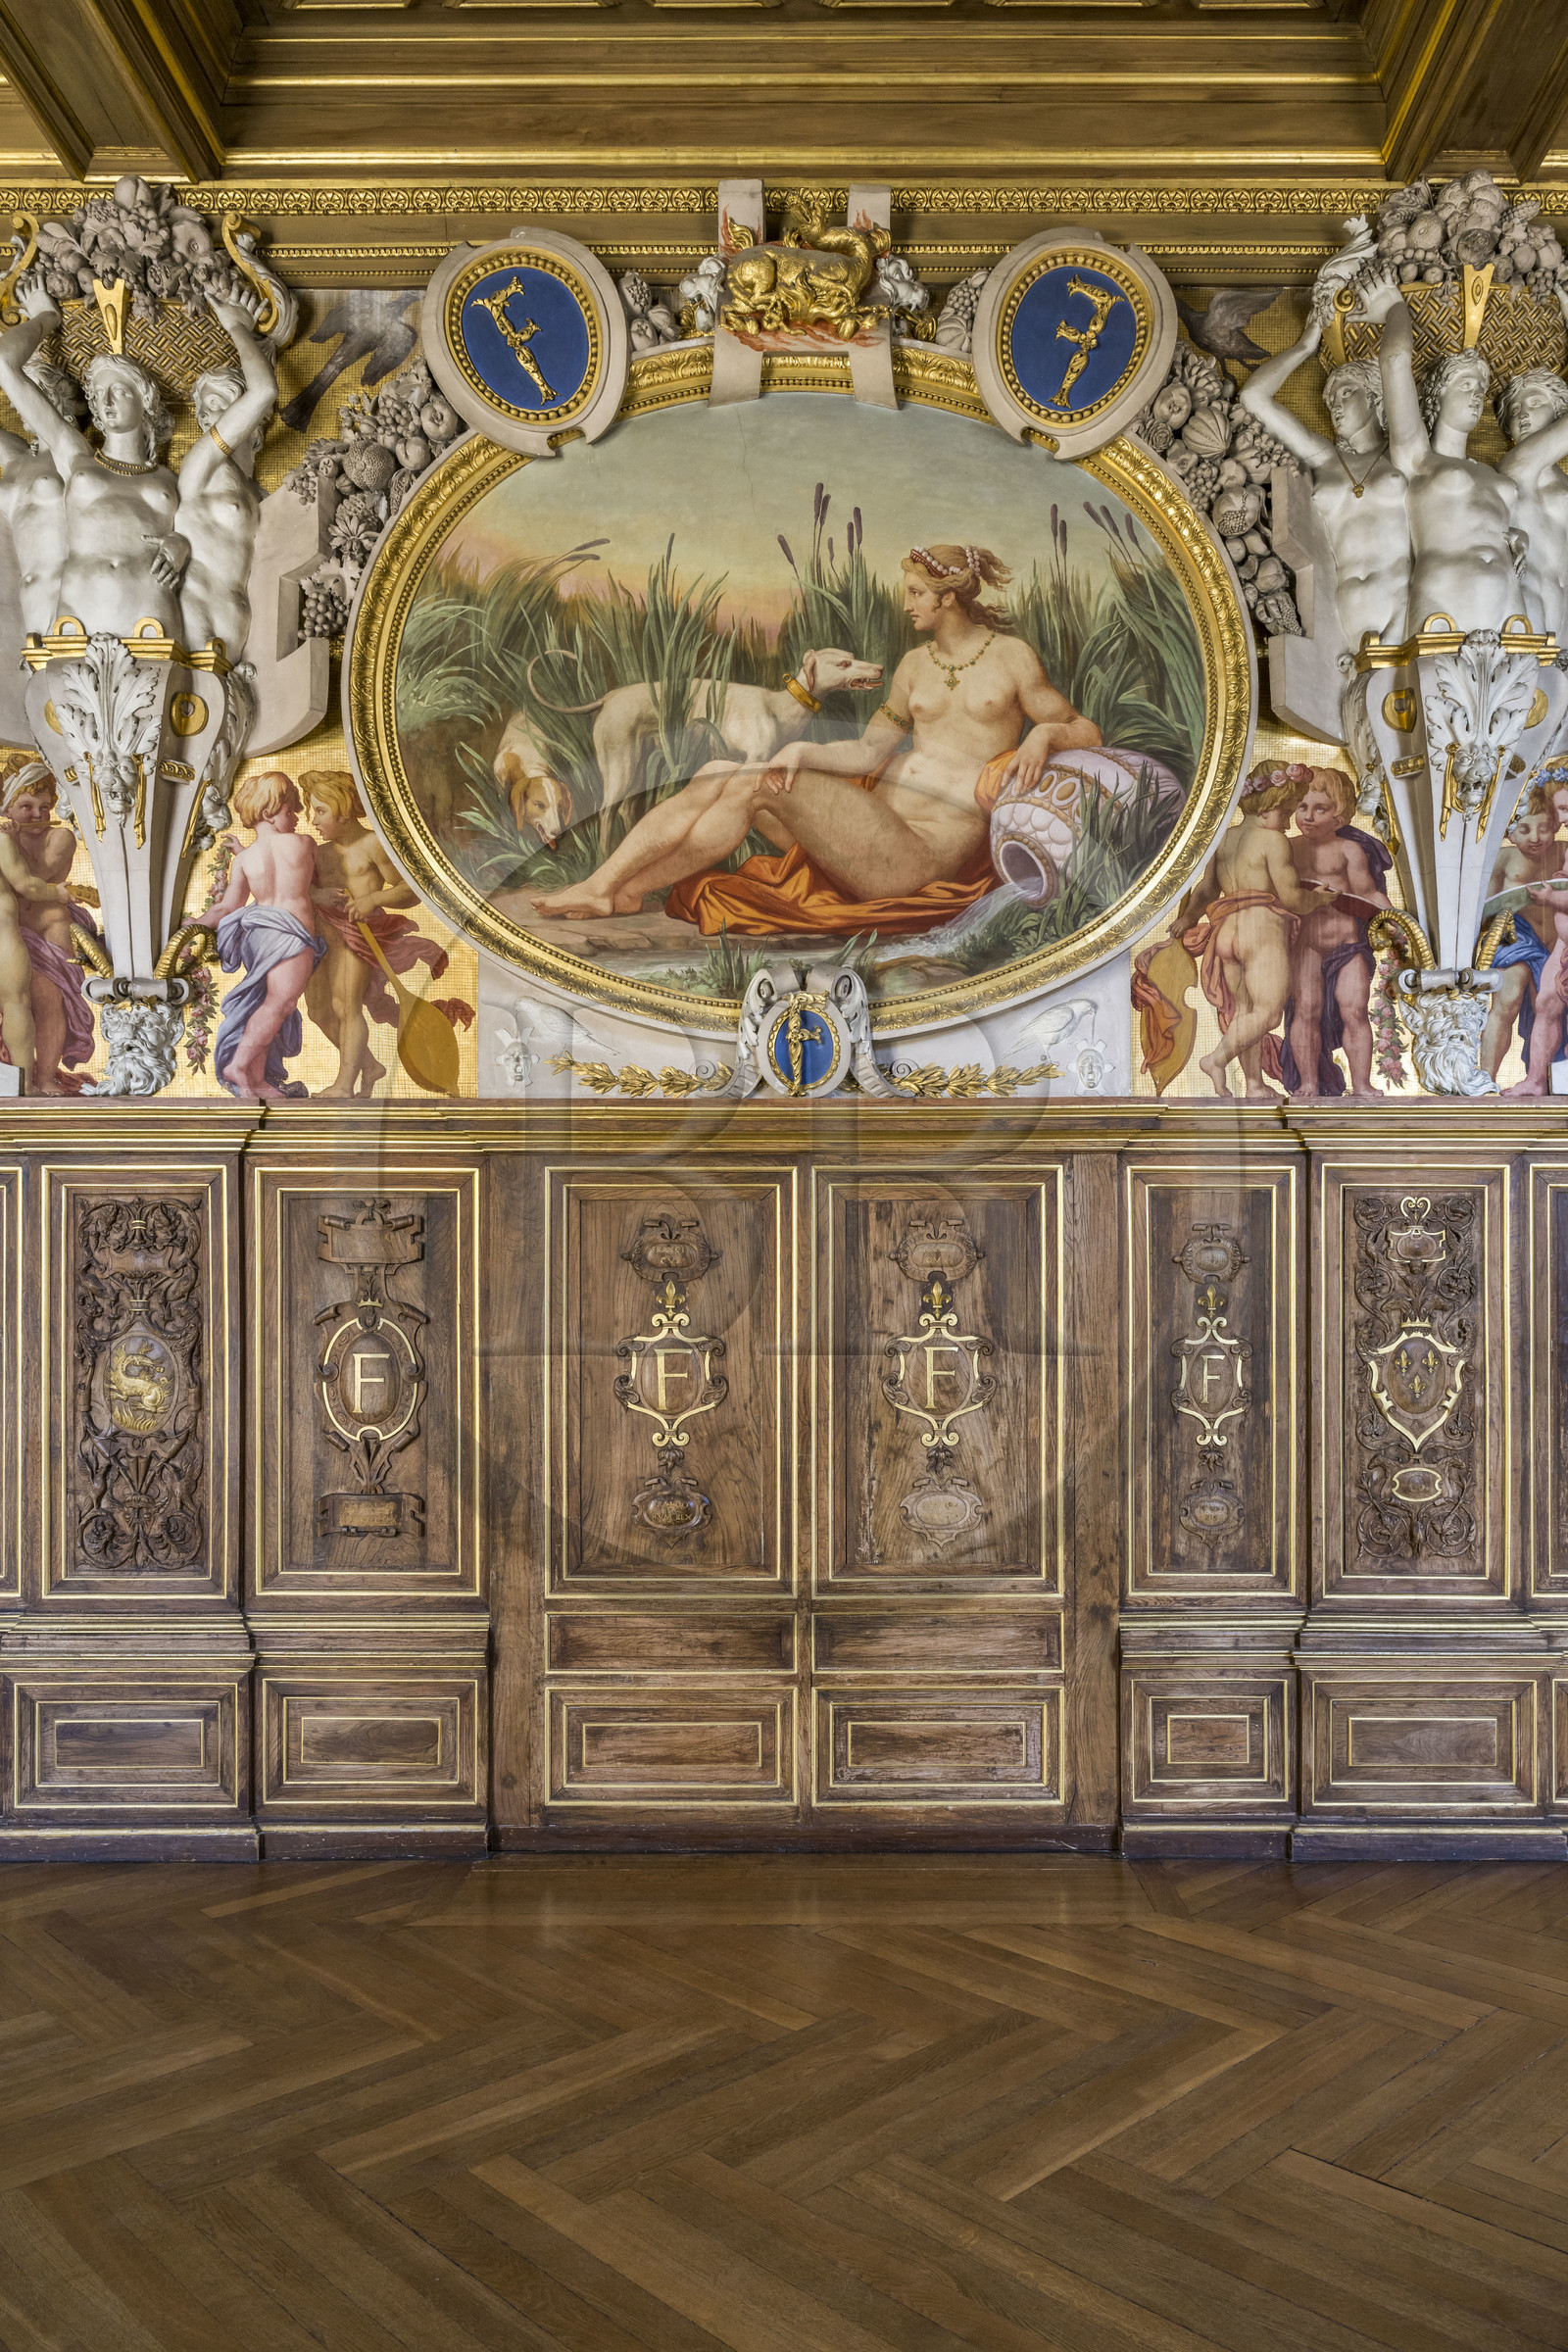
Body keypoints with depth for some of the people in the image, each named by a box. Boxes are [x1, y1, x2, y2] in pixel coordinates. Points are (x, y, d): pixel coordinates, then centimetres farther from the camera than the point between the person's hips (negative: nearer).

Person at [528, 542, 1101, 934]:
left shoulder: (1011, 657, 4)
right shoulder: (915, 665, 20)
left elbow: (1086, 731, 7)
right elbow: (870, 750, 14)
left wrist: (1044, 734, -16)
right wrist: (804, 752, -5)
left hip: (925, 849, -7)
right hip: (871, 813, 7)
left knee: (759, 786, -23)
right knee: (716, 775, -8)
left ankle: (613, 886, -17)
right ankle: (611, 885, -19)